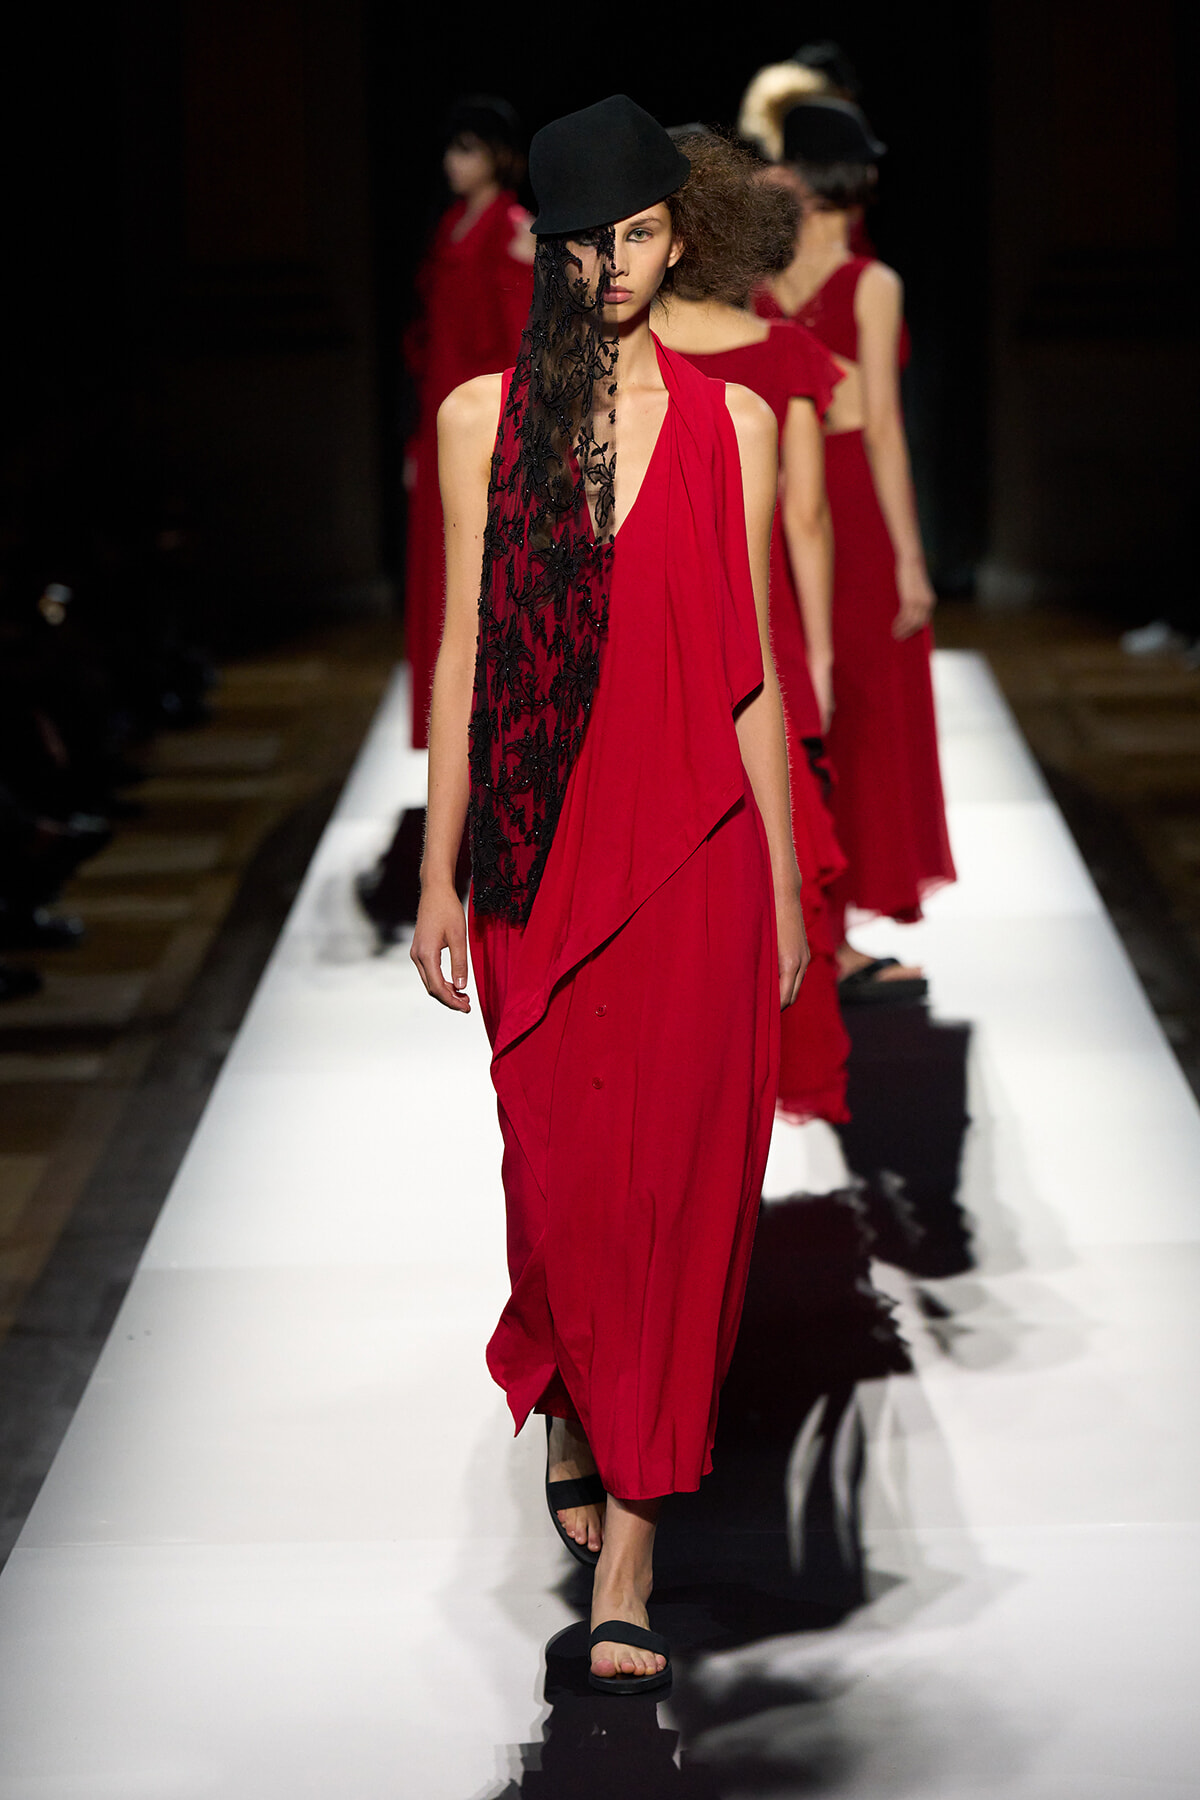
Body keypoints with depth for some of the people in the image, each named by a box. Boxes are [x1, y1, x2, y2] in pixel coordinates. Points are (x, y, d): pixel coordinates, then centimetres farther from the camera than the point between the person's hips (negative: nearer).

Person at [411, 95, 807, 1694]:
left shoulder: (731, 421, 4)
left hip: (696, 854, 0)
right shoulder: (483, 417, 4)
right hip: (541, 857, 0)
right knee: (561, 1177, 5)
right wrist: (439, 878, 4)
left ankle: (630, 1534, 2)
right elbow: (464, 652, 5)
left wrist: (785, 887, 7)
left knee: (675, 1186, -2)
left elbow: (752, 670, 7)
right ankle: (574, 1429, 33)